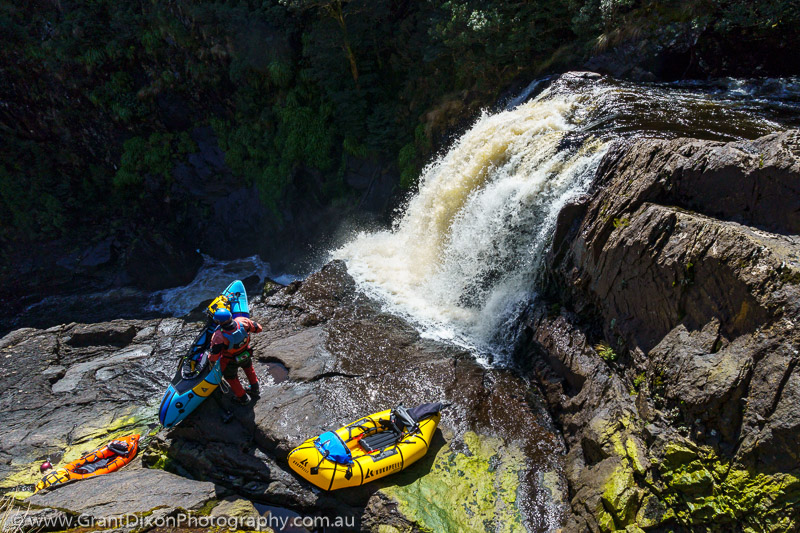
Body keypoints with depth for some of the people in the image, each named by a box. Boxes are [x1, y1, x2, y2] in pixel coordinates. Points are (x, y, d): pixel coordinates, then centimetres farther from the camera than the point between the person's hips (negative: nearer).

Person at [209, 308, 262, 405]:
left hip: (230, 361, -3)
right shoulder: (242, 321, -31)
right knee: (248, 368, 37)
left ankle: (243, 398, 42)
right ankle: (255, 389, 52)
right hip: (246, 355, 3)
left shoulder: (219, 336, -39)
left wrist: (211, 359, -6)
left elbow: (214, 355, -29)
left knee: (230, 377, 28)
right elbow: (258, 328, -15)